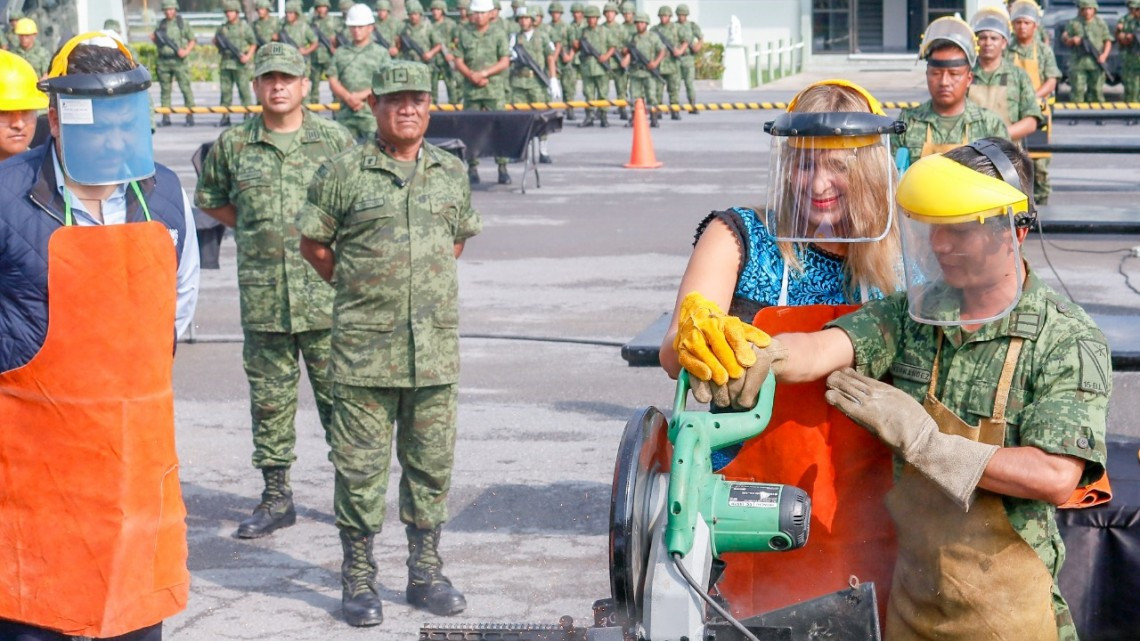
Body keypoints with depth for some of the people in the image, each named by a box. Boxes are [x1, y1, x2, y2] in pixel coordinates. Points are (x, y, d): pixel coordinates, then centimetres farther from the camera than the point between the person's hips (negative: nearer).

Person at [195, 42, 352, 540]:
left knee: (338, 394, 3)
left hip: (327, 294, -2)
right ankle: (276, 496, 16)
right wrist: (255, 231, 10)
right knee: (270, 398, 7)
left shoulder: (334, 139, 2)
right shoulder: (233, 145, 5)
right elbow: (210, 199, 19)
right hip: (262, 297, 2)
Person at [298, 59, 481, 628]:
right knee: (360, 465, 0)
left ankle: (426, 574, 22)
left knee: (431, 463, 10)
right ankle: (358, 580, 11)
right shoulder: (343, 173, -3)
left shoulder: (451, 172, 9)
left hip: (435, 349, 4)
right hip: (364, 349, -4)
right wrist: (355, 287, 7)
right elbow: (313, 242, 4)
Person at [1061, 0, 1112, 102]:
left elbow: (1107, 41, 10)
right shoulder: (1073, 23, 7)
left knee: (1096, 90, 2)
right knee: (1077, 90, -4)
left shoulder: (1100, 23, 10)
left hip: (1096, 63, 1)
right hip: (1078, 62, -1)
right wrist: (1072, 40, -16)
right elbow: (1064, 40, 7)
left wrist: (1104, 55, -6)